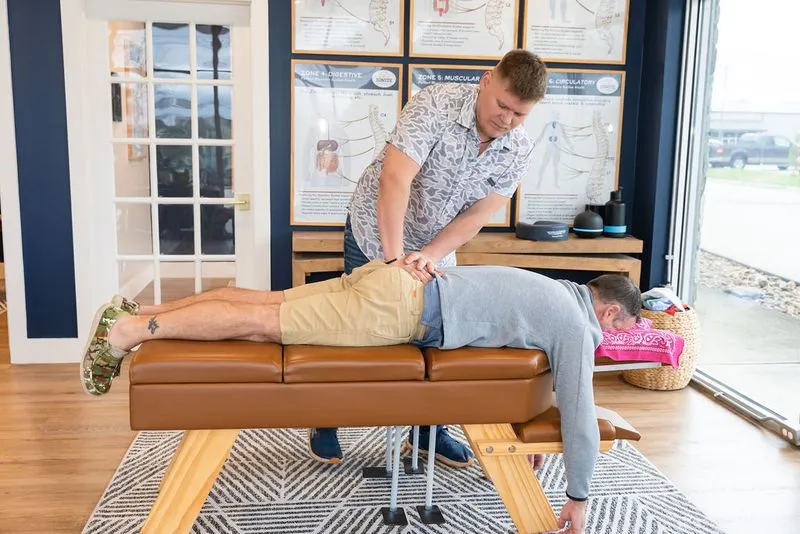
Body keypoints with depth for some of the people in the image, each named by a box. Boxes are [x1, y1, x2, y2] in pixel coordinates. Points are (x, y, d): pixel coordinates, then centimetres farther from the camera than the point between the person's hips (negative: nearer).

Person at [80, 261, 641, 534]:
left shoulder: (557, 292, 24)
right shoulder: (577, 327, -2)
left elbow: (530, 346, 39)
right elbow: (579, 416, -2)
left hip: (398, 279, 8)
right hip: (401, 309, -8)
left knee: (268, 303, 6)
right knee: (264, 322, -8)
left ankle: (137, 311, 10)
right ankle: (131, 330, -4)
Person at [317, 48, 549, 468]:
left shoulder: (519, 151, -14)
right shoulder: (436, 104, -29)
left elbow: (476, 216, -16)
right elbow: (394, 180, -38)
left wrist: (426, 257, -30)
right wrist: (395, 260, -42)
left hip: (436, 250, 4)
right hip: (376, 234, -4)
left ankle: (429, 428, 27)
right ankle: (326, 424, 25)